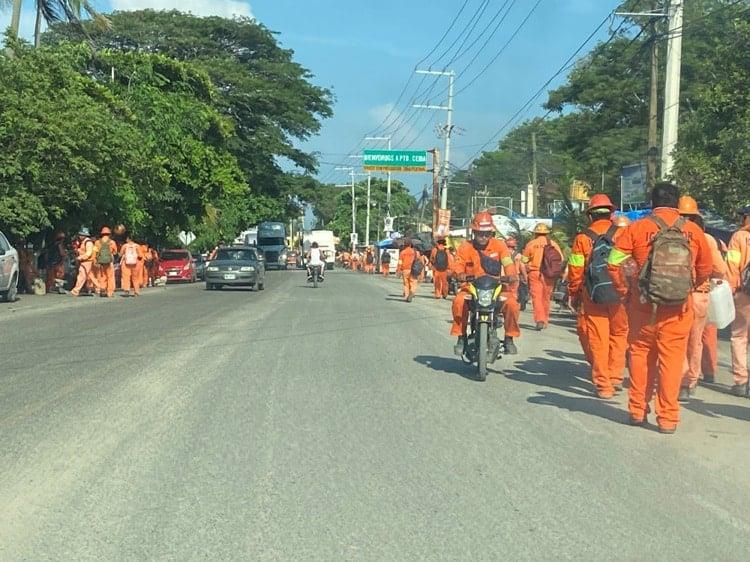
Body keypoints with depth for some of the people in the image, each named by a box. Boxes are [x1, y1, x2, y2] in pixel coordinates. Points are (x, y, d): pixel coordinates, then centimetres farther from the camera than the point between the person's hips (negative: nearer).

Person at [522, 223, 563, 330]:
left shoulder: (531, 244, 3)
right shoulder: (553, 244, 7)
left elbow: (524, 261, 2)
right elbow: (561, 260, 5)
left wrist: (525, 273, 14)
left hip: (534, 273, -2)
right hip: (549, 274, 2)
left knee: (537, 297, -5)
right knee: (546, 298, 12)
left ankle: (540, 320, -20)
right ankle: (545, 321, 20)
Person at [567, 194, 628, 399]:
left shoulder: (582, 239, -1)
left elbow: (575, 272, 0)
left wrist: (573, 295, 12)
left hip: (593, 298, -1)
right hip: (620, 296, 1)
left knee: (597, 340, 5)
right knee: (618, 335, 17)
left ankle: (603, 384, 8)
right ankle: (615, 376, 18)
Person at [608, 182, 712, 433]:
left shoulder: (638, 228, -3)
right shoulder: (693, 231, 1)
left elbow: (614, 262, -7)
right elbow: (705, 268, 9)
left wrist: (624, 291, 5)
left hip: (643, 303, 0)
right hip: (679, 307, 0)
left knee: (641, 354, 13)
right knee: (672, 358, 6)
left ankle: (638, 411, 19)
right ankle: (668, 417, 9)